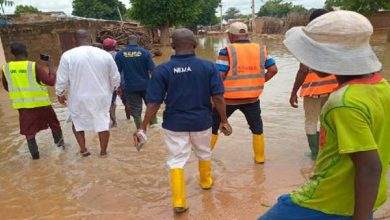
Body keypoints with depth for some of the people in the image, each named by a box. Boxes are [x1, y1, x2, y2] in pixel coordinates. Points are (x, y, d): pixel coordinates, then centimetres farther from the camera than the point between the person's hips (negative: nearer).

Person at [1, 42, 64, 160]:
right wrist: (52, 67, -5)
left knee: (29, 130, 13)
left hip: (21, 104, 3)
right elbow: (51, 81, -17)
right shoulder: (34, 66, -16)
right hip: (40, 102, -2)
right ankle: (59, 142, 35)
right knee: (53, 122, 21)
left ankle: (34, 153, 18)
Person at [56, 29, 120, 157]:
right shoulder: (105, 55, -4)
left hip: (79, 98, -1)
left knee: (77, 121, 22)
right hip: (101, 97, 1)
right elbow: (115, 78, 3)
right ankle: (103, 151, 26)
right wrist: (111, 90, 22)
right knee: (103, 122, 15)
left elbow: (62, 79, -6)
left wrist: (60, 94, 11)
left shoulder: (68, 56, -10)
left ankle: (83, 149, 23)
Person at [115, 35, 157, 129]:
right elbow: (152, 70, -6)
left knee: (136, 110, 8)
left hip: (130, 87, 0)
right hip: (145, 85, 0)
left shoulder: (120, 54, 0)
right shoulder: (145, 52, -5)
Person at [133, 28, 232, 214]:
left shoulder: (162, 70, -12)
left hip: (175, 123, -1)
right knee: (204, 153, 25)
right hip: (201, 121, 2)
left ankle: (179, 202, 11)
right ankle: (206, 181, 49)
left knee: (176, 160, 11)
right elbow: (217, 97, -9)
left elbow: (154, 102, -12)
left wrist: (143, 127, -4)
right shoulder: (208, 66, -11)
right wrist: (224, 121, 2)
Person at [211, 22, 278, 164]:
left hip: (228, 98, -2)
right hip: (252, 98, 3)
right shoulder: (261, 49, 2)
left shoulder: (227, 51, -12)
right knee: (257, 128, 22)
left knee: (213, 126, 17)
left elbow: (219, 76, -19)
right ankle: (260, 157, 28)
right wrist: (260, 82, 9)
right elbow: (273, 69, 2)